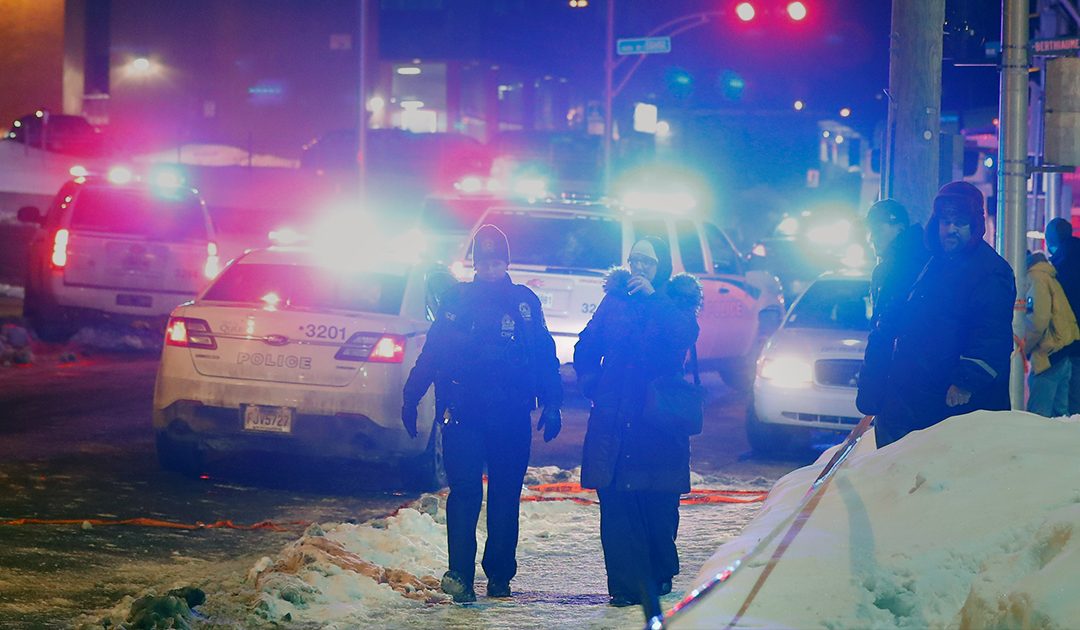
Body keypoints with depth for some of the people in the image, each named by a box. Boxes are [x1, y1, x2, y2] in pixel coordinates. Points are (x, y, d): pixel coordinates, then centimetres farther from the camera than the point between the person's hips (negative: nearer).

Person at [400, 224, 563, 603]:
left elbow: (545, 356, 12)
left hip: (512, 416, 2)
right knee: (465, 490, -11)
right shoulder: (458, 299, 7)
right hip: (463, 412, -2)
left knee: (506, 494, 6)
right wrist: (410, 399, 0)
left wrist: (552, 404, 5)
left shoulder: (525, 302, 10)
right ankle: (460, 572, -16)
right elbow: (432, 352, 6)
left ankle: (499, 574, 14)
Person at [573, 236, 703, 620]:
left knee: (659, 505, 1)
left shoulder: (677, 304, 5)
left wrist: (653, 297, -18)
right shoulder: (614, 301, 11)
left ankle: (660, 575, 20)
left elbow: (683, 337, -17)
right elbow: (585, 349, 19)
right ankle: (626, 584, -4)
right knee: (616, 502, -5)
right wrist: (592, 387, 8)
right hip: (612, 420, 2)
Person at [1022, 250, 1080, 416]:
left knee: (1036, 419, -12)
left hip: (1048, 355, -10)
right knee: (1059, 415, 11)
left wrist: (1022, 348, -6)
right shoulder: (1049, 276, 22)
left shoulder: (1035, 277, -7)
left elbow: (1038, 318, -18)